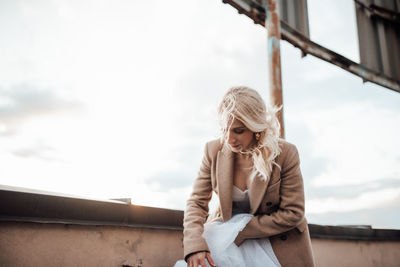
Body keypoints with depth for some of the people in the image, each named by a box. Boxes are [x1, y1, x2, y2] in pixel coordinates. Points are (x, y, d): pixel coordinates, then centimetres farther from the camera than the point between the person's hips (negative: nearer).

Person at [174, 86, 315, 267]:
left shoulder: (285, 153, -17)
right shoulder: (214, 151, -10)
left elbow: (292, 214, -13)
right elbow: (196, 202, -7)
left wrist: (240, 230, -17)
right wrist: (195, 246, -25)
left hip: (276, 240, -1)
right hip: (225, 230, 1)